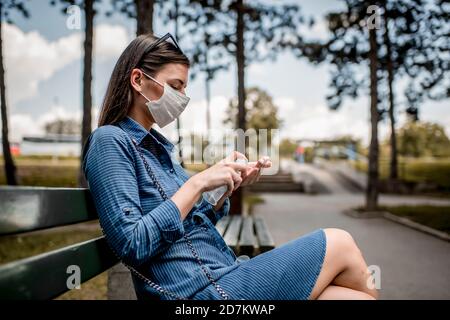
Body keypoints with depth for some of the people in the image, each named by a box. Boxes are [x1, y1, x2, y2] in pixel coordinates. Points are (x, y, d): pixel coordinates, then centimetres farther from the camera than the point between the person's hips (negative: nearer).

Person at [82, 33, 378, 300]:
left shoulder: (157, 144, 15)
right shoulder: (110, 141, -10)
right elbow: (132, 245, -20)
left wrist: (231, 184, 2)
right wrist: (198, 182, -17)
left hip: (225, 277, 8)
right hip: (202, 291, -8)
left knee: (357, 296, -3)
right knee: (338, 243, -3)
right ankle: (370, 292, 22)